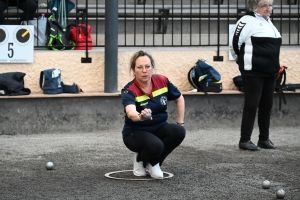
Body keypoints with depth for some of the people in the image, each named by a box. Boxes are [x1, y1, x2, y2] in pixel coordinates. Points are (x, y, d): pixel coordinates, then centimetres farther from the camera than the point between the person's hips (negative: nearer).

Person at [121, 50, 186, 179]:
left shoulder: (162, 81, -9)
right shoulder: (129, 91, -24)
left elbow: (179, 99, 9)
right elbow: (130, 112, -46)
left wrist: (180, 123, 3)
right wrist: (140, 116, -68)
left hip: (159, 128, 5)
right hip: (136, 133, -5)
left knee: (178, 131, -27)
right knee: (155, 146, -36)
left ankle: (153, 163, -3)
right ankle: (139, 159, 2)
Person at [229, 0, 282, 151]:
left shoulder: (268, 22, 16)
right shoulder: (248, 21, -12)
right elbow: (234, 43, -14)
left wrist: (275, 66, 18)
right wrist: (243, 60, -1)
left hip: (270, 72, 8)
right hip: (253, 72, -8)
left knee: (267, 106, 11)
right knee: (252, 105, -6)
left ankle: (264, 139, 19)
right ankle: (244, 140, -1)